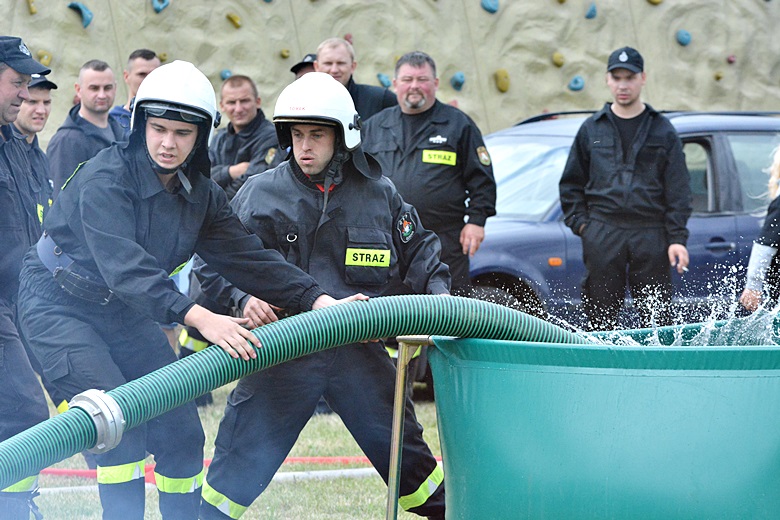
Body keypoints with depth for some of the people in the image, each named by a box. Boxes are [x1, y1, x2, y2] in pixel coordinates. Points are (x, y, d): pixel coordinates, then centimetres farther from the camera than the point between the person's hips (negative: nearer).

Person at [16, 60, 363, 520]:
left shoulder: (201, 195, -3)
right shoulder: (105, 180, -27)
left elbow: (247, 256, -4)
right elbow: (123, 265, -39)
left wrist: (319, 300, -18)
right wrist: (199, 318, -50)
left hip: (124, 310, 7)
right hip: (59, 306, -7)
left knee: (180, 428, 3)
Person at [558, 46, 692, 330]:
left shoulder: (662, 131, 8)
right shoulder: (591, 129, 12)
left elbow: (678, 189, 4)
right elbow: (571, 183, 17)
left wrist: (677, 238, -5)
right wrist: (580, 222, 2)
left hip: (651, 235, -1)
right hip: (602, 235, 1)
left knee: (657, 317, -1)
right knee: (601, 314, 0)